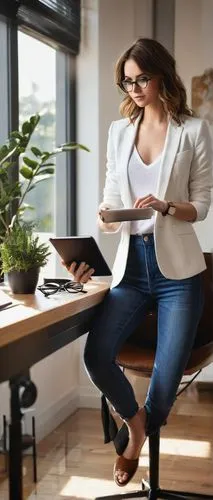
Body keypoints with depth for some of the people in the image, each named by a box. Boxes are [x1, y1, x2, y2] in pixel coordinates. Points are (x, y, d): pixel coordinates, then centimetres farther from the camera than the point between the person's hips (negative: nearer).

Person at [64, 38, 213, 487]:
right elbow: (111, 198, 11)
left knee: (167, 372, -4)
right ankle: (134, 424, 16)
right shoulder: (119, 131, 12)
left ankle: (140, 439, 28)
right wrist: (105, 219, -9)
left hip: (177, 268, -3)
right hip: (131, 265, 3)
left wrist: (166, 207, -18)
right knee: (96, 354, -14)